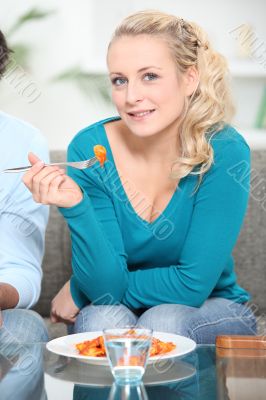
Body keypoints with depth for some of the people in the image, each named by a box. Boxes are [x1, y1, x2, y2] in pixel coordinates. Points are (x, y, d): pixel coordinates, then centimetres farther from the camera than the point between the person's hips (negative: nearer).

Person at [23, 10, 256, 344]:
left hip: (210, 315, 0)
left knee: (163, 323, -31)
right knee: (103, 319, -31)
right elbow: (107, 285, -18)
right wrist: (76, 207, -35)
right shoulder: (90, 149, -16)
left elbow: (193, 285, -20)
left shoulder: (225, 151, -21)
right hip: (112, 311, 1)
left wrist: (78, 292, -13)